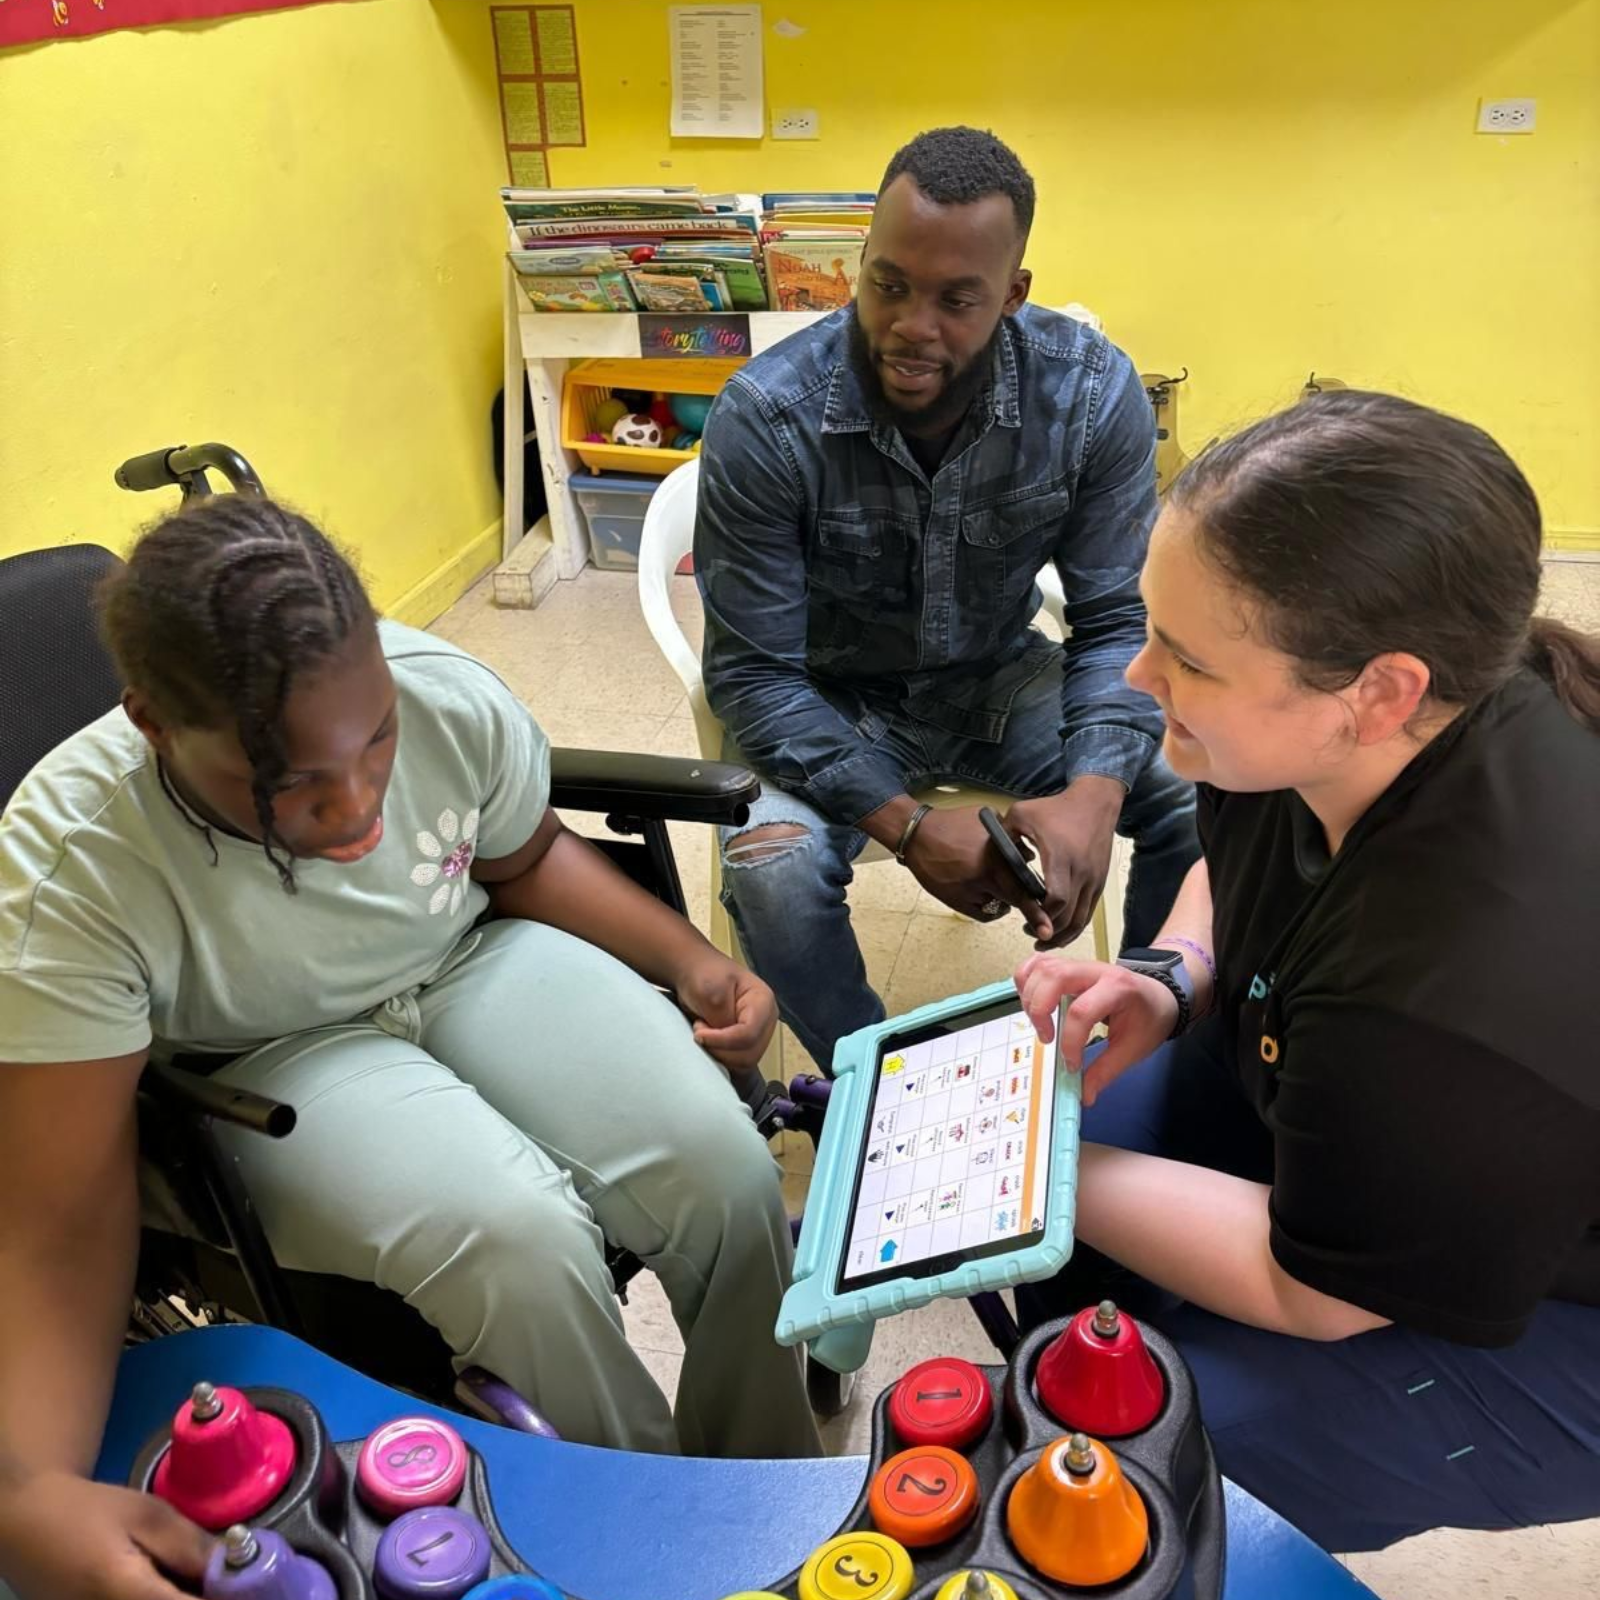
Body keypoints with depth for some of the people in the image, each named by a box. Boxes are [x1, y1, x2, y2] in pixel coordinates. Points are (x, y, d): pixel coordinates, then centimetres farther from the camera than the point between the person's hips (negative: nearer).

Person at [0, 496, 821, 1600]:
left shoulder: (454, 696, -21)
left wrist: (691, 959, -10)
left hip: (476, 962, 3)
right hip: (279, 1057, -3)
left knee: (724, 1168, -18)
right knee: (521, 1241, -30)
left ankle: (771, 1475, 11)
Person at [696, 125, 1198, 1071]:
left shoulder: (1094, 394, -16)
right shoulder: (765, 417, -23)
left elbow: (1117, 622, -11)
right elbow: (752, 673, -19)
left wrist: (1094, 791, -31)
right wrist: (905, 823, -30)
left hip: (1005, 679, 3)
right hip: (832, 701, -2)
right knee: (774, 873, -31)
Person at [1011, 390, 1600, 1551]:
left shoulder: (1470, 1001, -42)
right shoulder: (1325, 736, -18)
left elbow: (1311, 1287, -26)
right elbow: (1235, 865, 8)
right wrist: (1171, 975, -12)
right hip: (1342, 1114, 8)